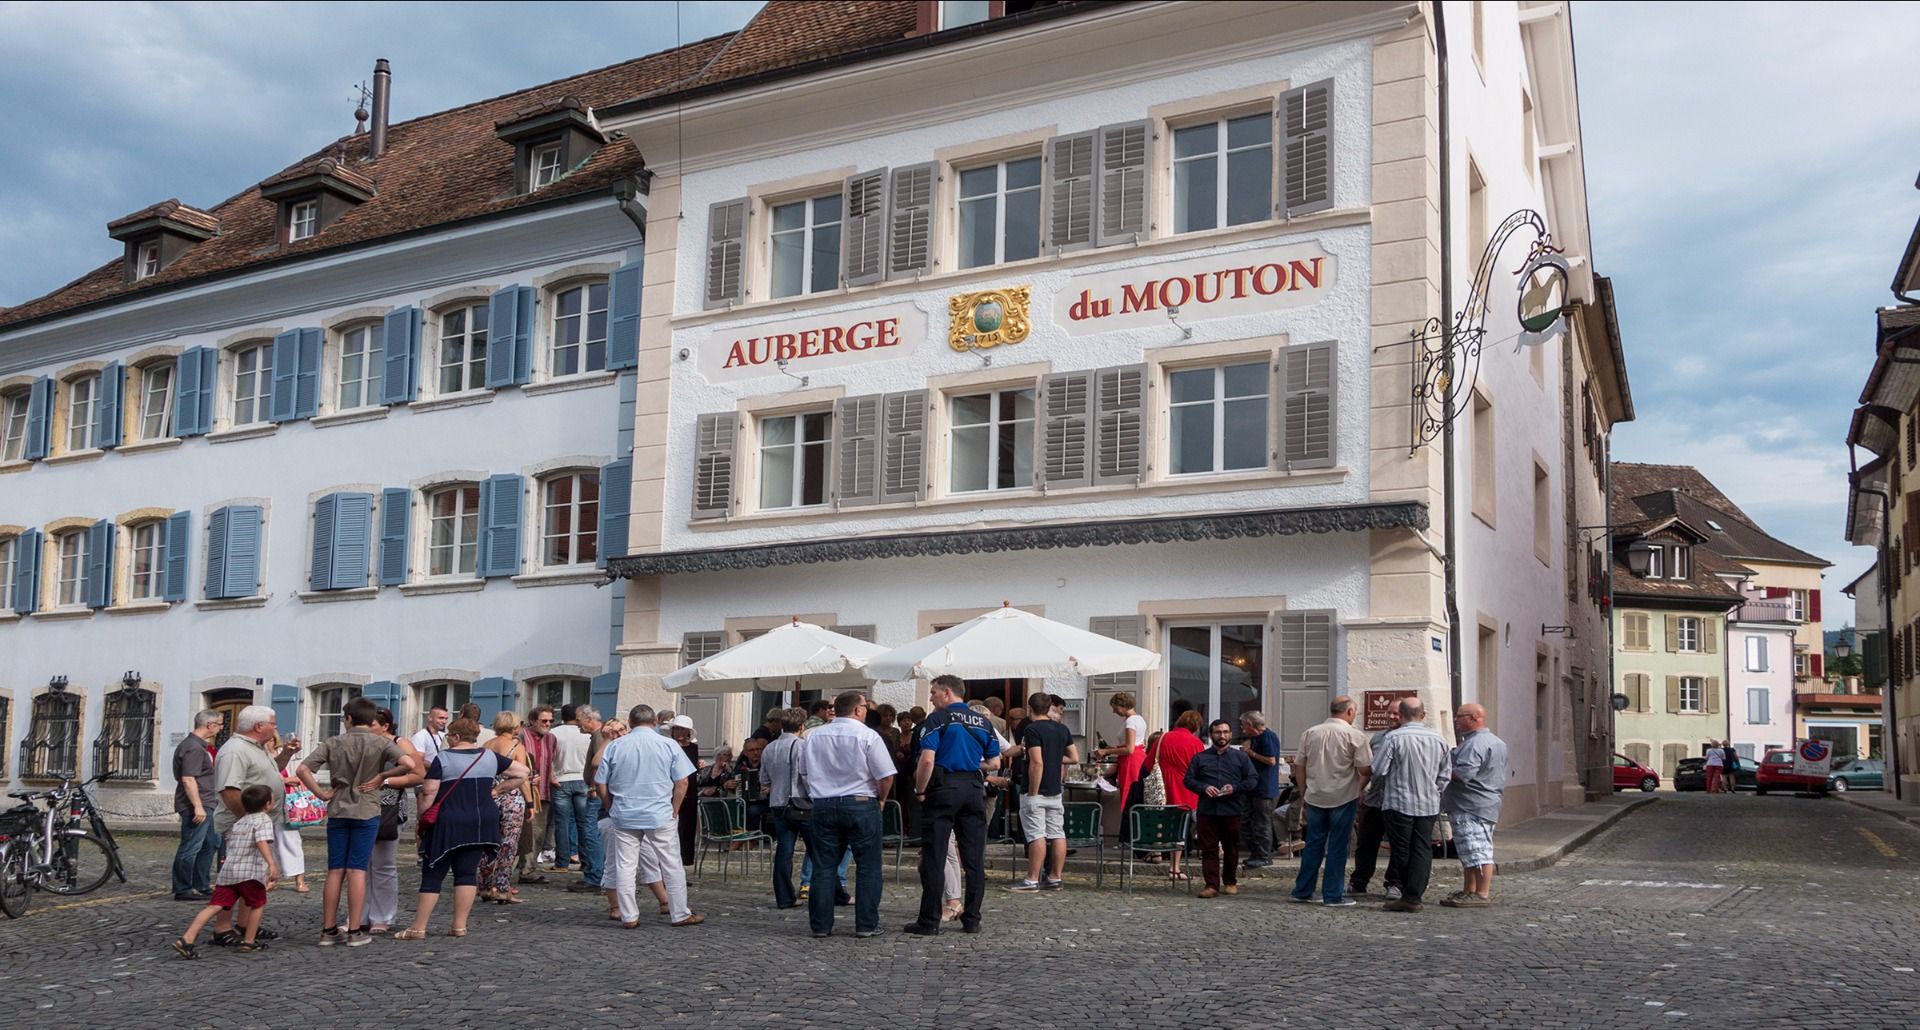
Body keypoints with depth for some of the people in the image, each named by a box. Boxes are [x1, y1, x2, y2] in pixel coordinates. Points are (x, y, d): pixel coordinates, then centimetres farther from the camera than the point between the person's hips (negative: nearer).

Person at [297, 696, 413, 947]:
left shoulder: (333, 743, 3)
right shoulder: (381, 743, -4)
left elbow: (303, 769, -5)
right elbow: (408, 764, -19)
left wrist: (321, 794, -1)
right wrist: (382, 775, -7)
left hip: (337, 812, 2)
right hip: (366, 812, -2)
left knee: (335, 871, 7)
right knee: (357, 871, 0)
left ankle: (328, 930, 10)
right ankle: (354, 931, 0)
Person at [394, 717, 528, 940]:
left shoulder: (443, 758, -5)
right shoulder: (490, 756, 8)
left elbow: (429, 791, -10)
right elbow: (522, 772, 13)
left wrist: (422, 820, -2)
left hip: (448, 823, -4)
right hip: (482, 822, 4)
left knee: (433, 875, 2)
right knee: (467, 872, 9)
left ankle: (418, 928, 5)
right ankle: (459, 926, 6)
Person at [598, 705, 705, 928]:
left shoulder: (614, 747, 2)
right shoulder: (668, 745, -2)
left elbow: (600, 785, 4)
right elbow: (682, 782, -4)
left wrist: (612, 809, 15)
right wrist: (674, 811, 5)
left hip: (624, 817, 1)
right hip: (660, 816, -1)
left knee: (624, 866, 8)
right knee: (672, 865, 7)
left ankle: (628, 916, 8)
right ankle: (680, 914, 11)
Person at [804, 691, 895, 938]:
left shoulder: (813, 736, 6)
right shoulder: (868, 736, -9)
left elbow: (804, 772, 16)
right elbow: (886, 776, -10)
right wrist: (880, 799, 8)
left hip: (822, 804, 4)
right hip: (860, 804, -4)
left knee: (823, 867, 8)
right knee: (868, 867, 4)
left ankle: (820, 925, 10)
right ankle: (866, 925, 3)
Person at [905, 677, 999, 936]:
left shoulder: (938, 718, -6)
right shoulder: (983, 722, 11)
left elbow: (927, 760, -15)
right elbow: (994, 762, 14)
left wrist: (920, 791, -4)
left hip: (943, 789, -5)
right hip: (974, 789, 5)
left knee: (934, 857, 0)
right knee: (974, 858, 9)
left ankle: (929, 921, 1)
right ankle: (972, 919, 12)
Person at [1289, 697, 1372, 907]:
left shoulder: (1310, 733, 3)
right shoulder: (1355, 737, -9)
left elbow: (1299, 766, 6)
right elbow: (1365, 770, -11)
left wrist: (1303, 793, 16)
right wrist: (1360, 788, 9)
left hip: (1315, 797, 4)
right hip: (1343, 798, -4)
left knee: (1313, 844, 13)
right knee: (1337, 847, 3)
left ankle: (1302, 891, 16)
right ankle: (1333, 896, 5)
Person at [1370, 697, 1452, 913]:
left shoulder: (1394, 738, -14)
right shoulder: (1438, 739, 2)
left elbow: (1378, 770, -12)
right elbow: (1445, 775, 8)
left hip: (1399, 802, -4)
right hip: (1429, 804, 4)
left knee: (1401, 850, 4)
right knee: (1422, 850, 7)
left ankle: (1408, 896, 7)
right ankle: (1414, 896, 4)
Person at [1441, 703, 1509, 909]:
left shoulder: (1475, 744, -17)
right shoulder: (1497, 742, 19)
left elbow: (1462, 774, -24)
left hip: (1472, 805, -11)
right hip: (1487, 803, 11)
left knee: (1477, 852, -9)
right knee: (1471, 852, 15)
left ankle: (1483, 894, -8)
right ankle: (1469, 892, 21)